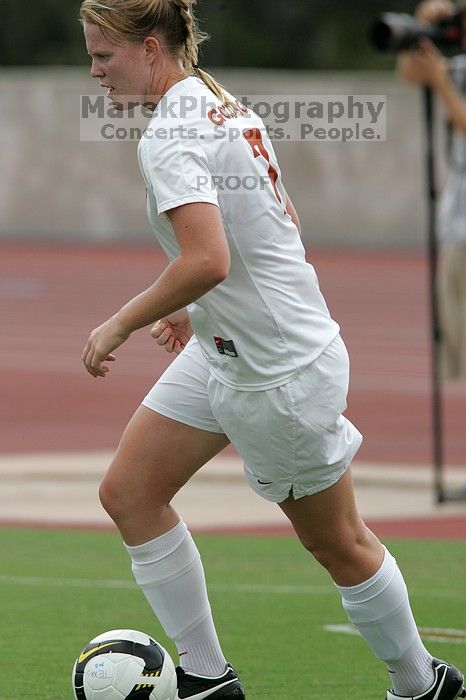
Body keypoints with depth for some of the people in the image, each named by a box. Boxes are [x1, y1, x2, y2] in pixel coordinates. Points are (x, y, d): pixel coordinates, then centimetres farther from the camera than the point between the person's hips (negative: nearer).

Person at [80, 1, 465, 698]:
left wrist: (120, 324, -23)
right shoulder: (227, 108, 6)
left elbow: (206, 261, -36)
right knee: (128, 493, 6)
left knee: (336, 543, 7)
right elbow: (281, 225, 16)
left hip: (280, 374, -10)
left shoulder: (170, 137, -23)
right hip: (222, 352, 10)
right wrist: (196, 310, 17)